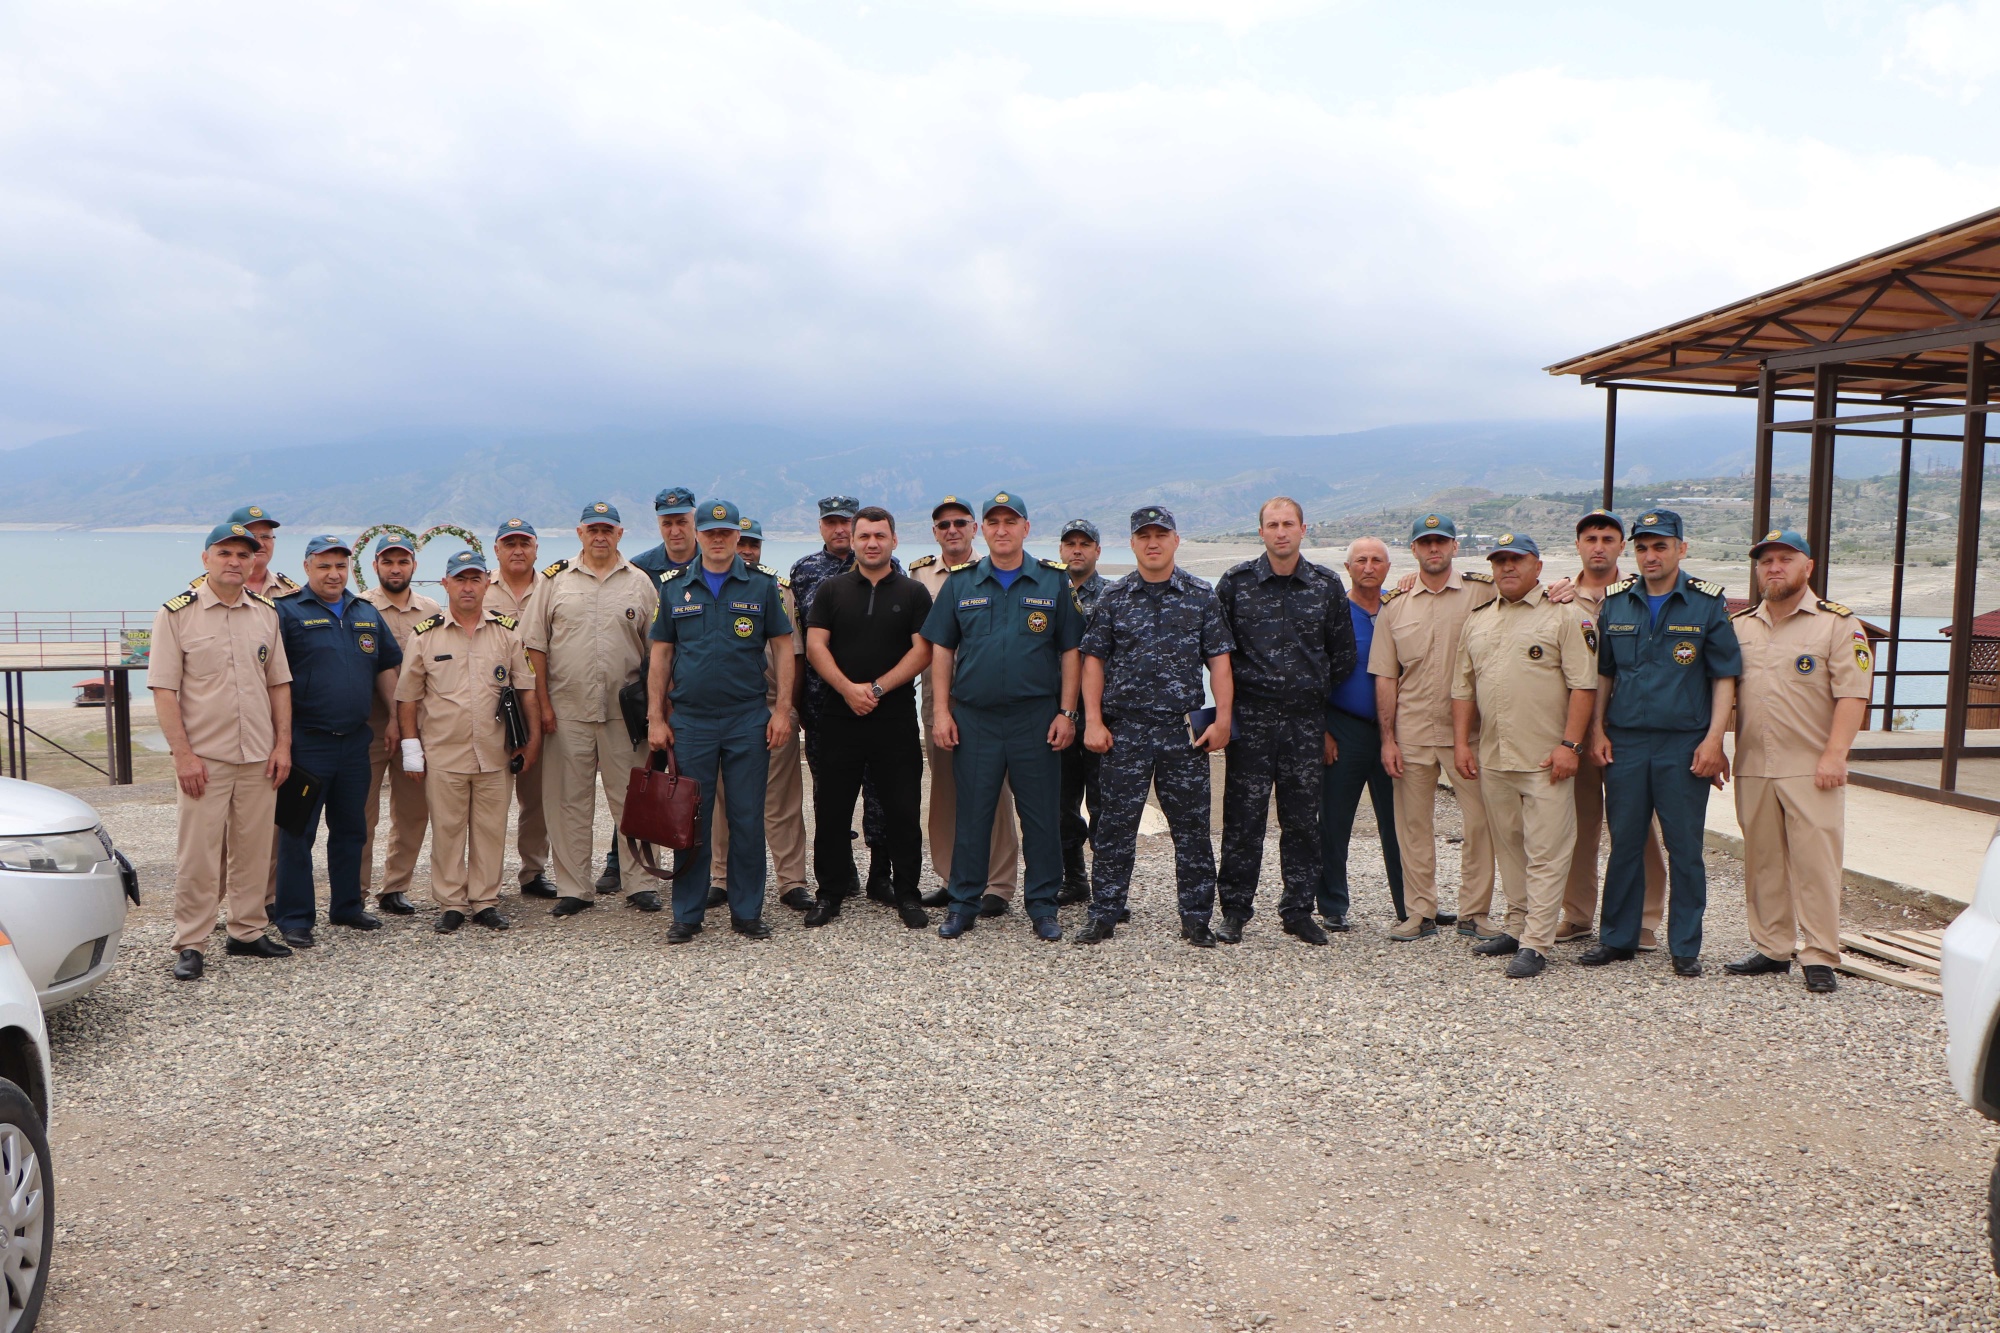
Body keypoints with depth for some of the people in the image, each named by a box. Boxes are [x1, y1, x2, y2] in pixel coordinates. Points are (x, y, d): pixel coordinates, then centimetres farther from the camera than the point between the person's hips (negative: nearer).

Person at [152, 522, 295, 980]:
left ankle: (248, 932, 22)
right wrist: (183, 754, -13)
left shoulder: (265, 612, 10)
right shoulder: (177, 613, -4)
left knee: (253, 849, 10)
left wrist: (282, 744, 5)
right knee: (197, 854, -1)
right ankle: (189, 945, 8)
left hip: (259, 757, 4)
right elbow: (164, 690, -7)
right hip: (203, 757, -4)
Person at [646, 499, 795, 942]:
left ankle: (747, 912, 15)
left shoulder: (762, 583, 3)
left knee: (748, 819, 4)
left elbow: (782, 647, 4)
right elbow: (660, 655, 9)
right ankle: (687, 914, 16)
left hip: (748, 719, -1)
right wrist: (655, 718, 2)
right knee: (691, 819, 6)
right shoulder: (674, 587, 7)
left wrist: (782, 709, -3)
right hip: (690, 719, 1)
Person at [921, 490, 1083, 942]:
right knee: (971, 814, 7)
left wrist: (1067, 712, -3)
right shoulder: (961, 583, 7)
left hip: (1036, 718, -1)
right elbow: (942, 649, 8)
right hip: (973, 718, 1)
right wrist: (941, 711, 1)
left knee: (1042, 815, 4)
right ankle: (963, 902, 18)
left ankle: (1042, 905, 16)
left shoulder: (1054, 582, 3)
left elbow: (1070, 651, 4)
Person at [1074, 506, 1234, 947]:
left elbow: (1219, 659, 5)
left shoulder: (1202, 596, 5)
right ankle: (1104, 915, 13)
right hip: (1124, 729, 0)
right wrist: (1093, 721, -2)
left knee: (1192, 827, 4)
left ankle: (1197, 919, 15)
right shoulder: (1113, 598, 6)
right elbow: (1094, 660, 5)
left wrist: (1222, 718, -3)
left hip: (1184, 730, 0)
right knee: (1115, 826, 3)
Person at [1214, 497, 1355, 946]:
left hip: (1306, 719, 2)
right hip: (1250, 718, -1)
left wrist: (1315, 689, 12)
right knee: (1243, 817, 0)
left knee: (1303, 819, 6)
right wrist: (1229, 705, 3)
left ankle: (1299, 910, 17)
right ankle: (1235, 911, 10)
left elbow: (1343, 654, 14)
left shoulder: (1327, 585, 6)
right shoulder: (1235, 582, 2)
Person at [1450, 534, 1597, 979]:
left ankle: (1535, 944, -4)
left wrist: (1569, 744, -14)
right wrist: (1461, 742, 8)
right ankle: (1517, 926, 24)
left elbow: (1583, 686, -7)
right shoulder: (1477, 621, 15)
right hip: (1492, 758, 6)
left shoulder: (1564, 616, -2)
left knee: (1545, 853, -5)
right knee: (1509, 847, 13)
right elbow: (1463, 688, 17)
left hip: (1545, 759, -6)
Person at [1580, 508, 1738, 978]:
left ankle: (1685, 947, 14)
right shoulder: (1615, 602, 8)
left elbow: (1725, 676, -1)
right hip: (1624, 742, 3)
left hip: (1684, 745, -3)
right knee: (1624, 844, 9)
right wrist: (1597, 730, 6)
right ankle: (1617, 938, 20)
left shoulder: (1707, 603, -1)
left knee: (1685, 848, 4)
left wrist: (1713, 738, -9)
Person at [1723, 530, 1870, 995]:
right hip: (1752, 766, 5)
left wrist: (1834, 755, -16)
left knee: (1815, 861, -4)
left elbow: (1852, 695, -8)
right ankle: (1771, 948, 20)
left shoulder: (1838, 623, -1)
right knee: (1762, 861, 10)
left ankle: (1819, 957, 3)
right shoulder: (1738, 626, 14)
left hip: (1812, 768, -5)